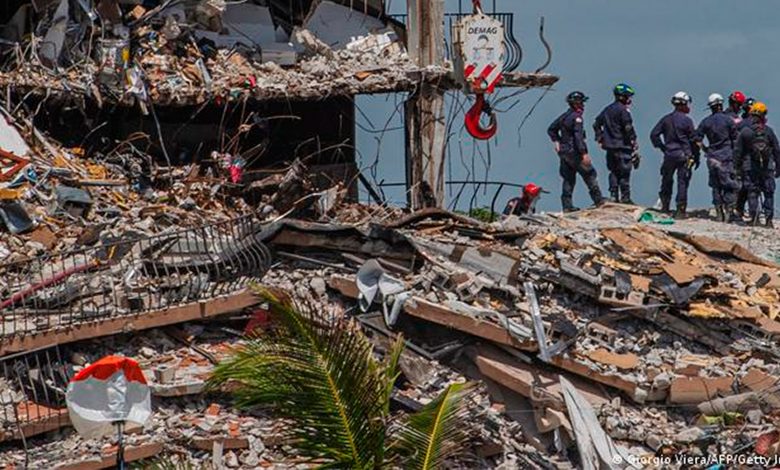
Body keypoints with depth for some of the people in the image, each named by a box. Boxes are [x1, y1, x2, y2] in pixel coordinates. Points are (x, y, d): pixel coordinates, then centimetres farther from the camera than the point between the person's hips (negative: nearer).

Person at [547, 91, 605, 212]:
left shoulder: (564, 116, 12)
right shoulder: (576, 117, -15)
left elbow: (551, 129, 21)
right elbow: (578, 136, -23)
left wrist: (556, 141, 19)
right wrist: (584, 153, -24)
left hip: (563, 152, 8)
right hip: (574, 152, -8)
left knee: (568, 179, 11)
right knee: (590, 174, 3)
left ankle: (567, 205, 8)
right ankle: (598, 200, 6)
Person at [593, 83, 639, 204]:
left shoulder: (607, 110, 13)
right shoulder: (623, 110, -12)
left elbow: (596, 124, 19)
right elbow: (628, 129, -16)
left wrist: (600, 139, 20)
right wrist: (634, 144, -11)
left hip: (610, 146, 7)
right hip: (622, 146, -7)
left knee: (614, 172, 12)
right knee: (624, 172, -3)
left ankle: (614, 196, 10)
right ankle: (625, 197, -3)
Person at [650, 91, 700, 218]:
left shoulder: (666, 119, 4)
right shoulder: (686, 120, -7)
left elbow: (654, 134, 3)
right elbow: (694, 140, -5)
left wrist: (662, 147, 11)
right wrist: (696, 157, 4)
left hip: (669, 155, 3)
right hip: (684, 155, -3)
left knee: (667, 181, 15)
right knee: (682, 183, 0)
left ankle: (664, 207, 18)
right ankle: (680, 210, -2)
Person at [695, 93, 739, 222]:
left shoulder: (705, 122, 4)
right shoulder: (729, 120, -5)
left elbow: (698, 140, 1)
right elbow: (735, 139, -3)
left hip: (712, 157, 3)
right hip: (726, 156, -3)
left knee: (716, 186, 10)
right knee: (730, 185, 0)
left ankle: (719, 213, 11)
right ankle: (729, 211, -8)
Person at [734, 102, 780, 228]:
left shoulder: (744, 131, -4)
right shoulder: (768, 130, -2)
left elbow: (738, 151, -1)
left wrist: (737, 167, 9)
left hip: (750, 167, 0)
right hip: (767, 167, 0)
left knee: (752, 193, 6)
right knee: (769, 193, 7)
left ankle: (754, 215, -5)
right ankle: (768, 219, 4)